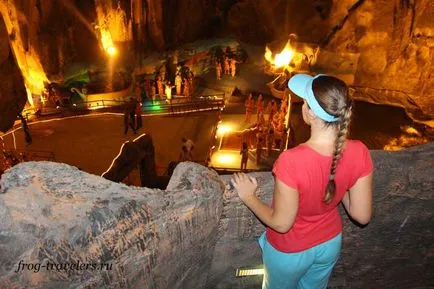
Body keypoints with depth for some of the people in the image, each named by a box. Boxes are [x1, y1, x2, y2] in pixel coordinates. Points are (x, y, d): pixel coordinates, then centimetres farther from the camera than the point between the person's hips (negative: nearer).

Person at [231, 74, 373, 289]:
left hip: (290, 251, -4)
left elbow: (281, 223, -26)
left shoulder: (292, 161, -39)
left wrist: (248, 196, -11)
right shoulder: (359, 152, -23)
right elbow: (362, 215, -12)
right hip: (330, 243, 4)